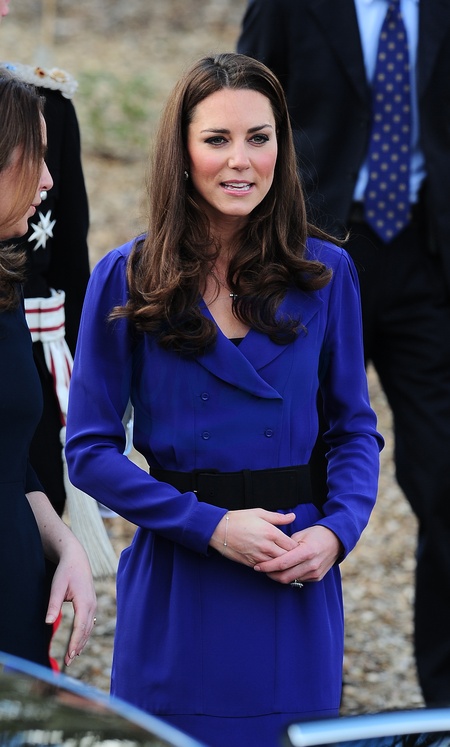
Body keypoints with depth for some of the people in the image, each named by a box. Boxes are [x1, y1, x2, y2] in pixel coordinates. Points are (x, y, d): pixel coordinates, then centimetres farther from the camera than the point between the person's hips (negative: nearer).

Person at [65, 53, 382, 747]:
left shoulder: (326, 273, 3)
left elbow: (356, 428, 10)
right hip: (175, 592, -1)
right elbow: (89, 451, -3)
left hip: (297, 584, 2)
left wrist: (336, 531, -10)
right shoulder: (125, 279, -3)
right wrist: (213, 527, -13)